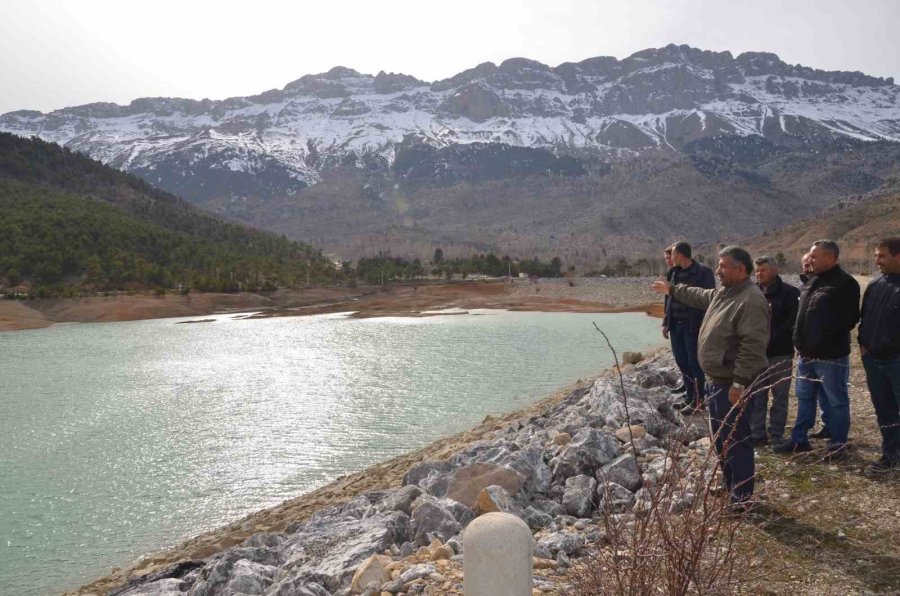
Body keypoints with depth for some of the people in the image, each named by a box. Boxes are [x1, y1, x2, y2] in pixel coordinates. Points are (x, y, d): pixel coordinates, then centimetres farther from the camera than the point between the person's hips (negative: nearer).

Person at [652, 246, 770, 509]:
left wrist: (739, 383, -29)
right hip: (717, 380, 10)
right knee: (720, 437, 20)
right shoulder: (723, 293, 10)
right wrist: (673, 290, 42)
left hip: (734, 385, -10)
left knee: (736, 440, -2)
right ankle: (730, 486, 35)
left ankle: (742, 498, 8)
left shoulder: (751, 301, -22)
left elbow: (752, 347, -28)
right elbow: (700, 296, 33)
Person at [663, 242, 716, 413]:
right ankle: (689, 396, 26)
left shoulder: (703, 272, -10)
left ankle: (698, 400, 11)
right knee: (682, 362, 13)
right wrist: (666, 322, 14)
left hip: (693, 325, -7)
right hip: (676, 324, 7)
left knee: (694, 363, 1)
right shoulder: (676, 272, 12)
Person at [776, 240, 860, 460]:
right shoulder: (812, 281, 13)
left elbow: (850, 318, -18)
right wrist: (800, 341, 11)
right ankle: (799, 439, 26)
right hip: (807, 354, 9)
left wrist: (828, 339, -17)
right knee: (804, 398, 16)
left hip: (831, 355, -9)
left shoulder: (845, 283, -13)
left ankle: (838, 444, 16)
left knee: (836, 401, 5)